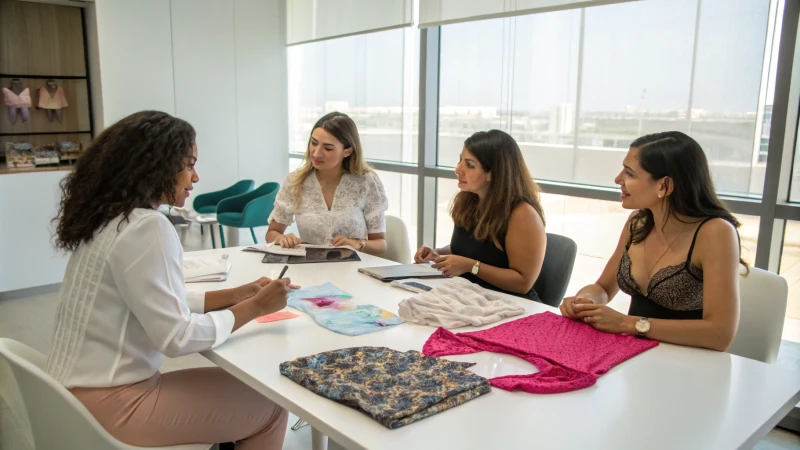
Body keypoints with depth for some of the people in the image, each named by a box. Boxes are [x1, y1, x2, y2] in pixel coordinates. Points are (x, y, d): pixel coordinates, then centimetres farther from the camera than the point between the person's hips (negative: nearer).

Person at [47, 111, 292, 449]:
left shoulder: (110, 217, 6)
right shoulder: (146, 227, -23)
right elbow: (178, 337, -24)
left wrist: (235, 295, 4)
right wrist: (255, 307, -13)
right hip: (109, 403, -9)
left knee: (234, 385, 21)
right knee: (269, 408, 4)